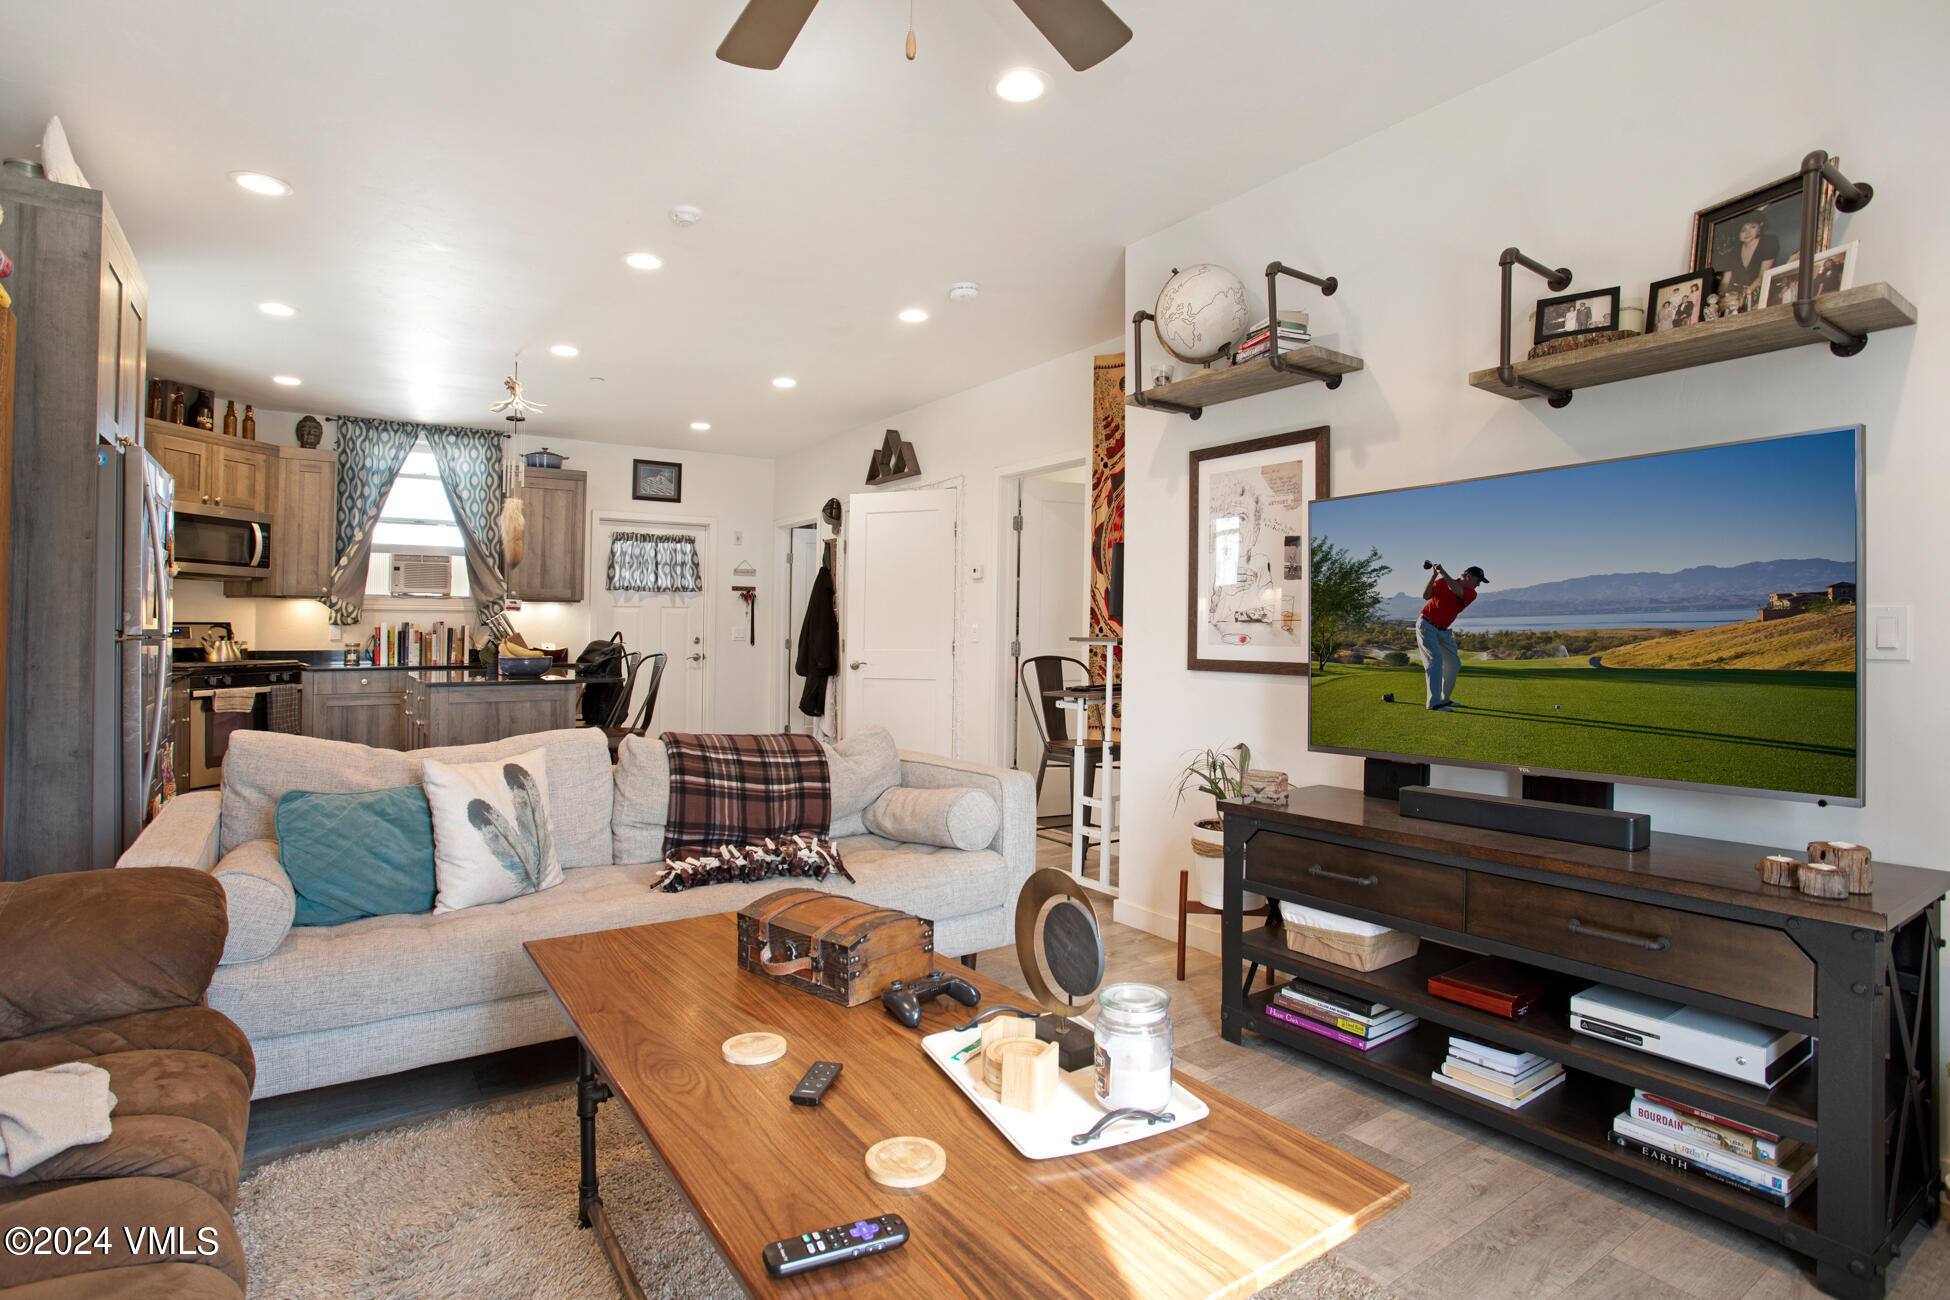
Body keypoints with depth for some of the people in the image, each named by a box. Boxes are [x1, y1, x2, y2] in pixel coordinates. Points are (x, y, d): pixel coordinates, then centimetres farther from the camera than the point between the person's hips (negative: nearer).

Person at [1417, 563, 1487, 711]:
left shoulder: (1471, 594, -2)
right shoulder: (1442, 582, -9)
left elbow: (1456, 590, -22)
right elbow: (1425, 596, -20)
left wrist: (1443, 572, -31)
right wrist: (1434, 575, -29)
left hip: (1443, 631, 6)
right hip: (1426, 626, -6)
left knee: (1454, 663, 10)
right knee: (1435, 660, -18)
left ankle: (1444, 699, 24)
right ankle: (1434, 702, -22)